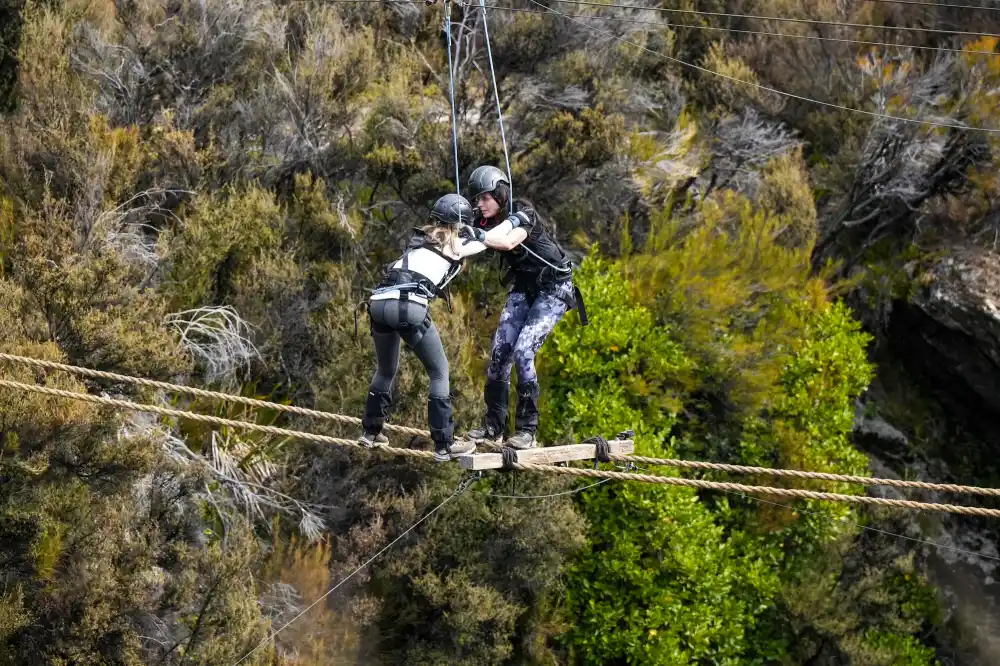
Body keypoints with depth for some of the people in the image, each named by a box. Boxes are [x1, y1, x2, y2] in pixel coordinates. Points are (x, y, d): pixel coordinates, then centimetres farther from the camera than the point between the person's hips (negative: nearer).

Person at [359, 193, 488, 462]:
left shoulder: (419, 237, 28)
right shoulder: (456, 245, 13)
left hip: (379, 302, 6)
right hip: (410, 307, -6)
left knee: (385, 370, 27)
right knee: (439, 372, 9)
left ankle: (371, 432, 35)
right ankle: (444, 445, 8)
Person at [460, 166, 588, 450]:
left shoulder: (523, 215, -23)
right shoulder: (486, 221, -3)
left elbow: (508, 242, -44)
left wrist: (478, 235, -58)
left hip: (553, 290, -7)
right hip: (523, 288, 7)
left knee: (523, 351, -19)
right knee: (499, 352, -4)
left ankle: (527, 429, -11)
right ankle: (494, 426, 5)